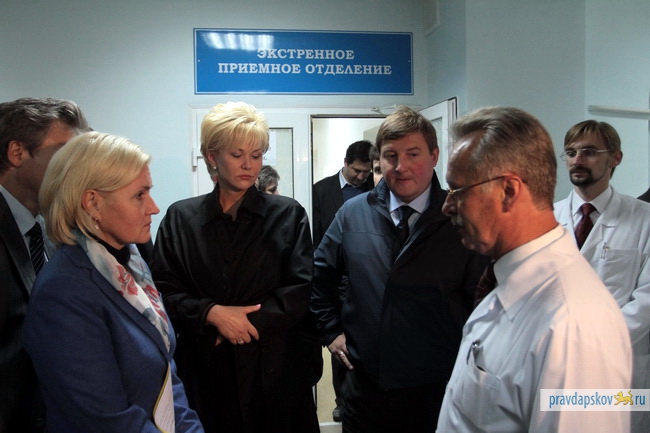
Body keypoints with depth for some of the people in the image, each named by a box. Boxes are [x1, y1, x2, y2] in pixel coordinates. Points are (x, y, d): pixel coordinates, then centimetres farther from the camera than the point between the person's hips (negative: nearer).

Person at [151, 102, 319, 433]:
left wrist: (240, 319, -14)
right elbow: (164, 291, 0)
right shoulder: (180, 218, 3)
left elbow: (302, 291, -6)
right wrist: (212, 313, -17)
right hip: (205, 370, 1)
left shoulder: (288, 215, 1)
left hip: (273, 369, 0)